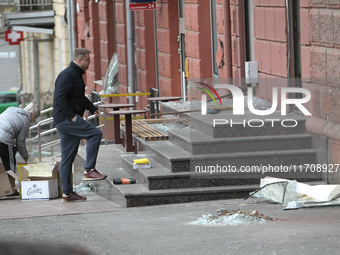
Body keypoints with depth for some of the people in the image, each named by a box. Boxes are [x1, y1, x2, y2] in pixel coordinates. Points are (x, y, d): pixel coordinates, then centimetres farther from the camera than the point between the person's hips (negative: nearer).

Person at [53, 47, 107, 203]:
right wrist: (71, 115, -24)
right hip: (65, 119, -10)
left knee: (68, 157, 10)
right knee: (95, 134, -17)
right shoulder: (68, 75, -13)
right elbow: (59, 97, -23)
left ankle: (67, 193, 12)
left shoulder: (76, 75, 20)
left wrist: (92, 108, 21)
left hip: (68, 120, 10)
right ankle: (89, 170, -14)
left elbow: (80, 97, 34)